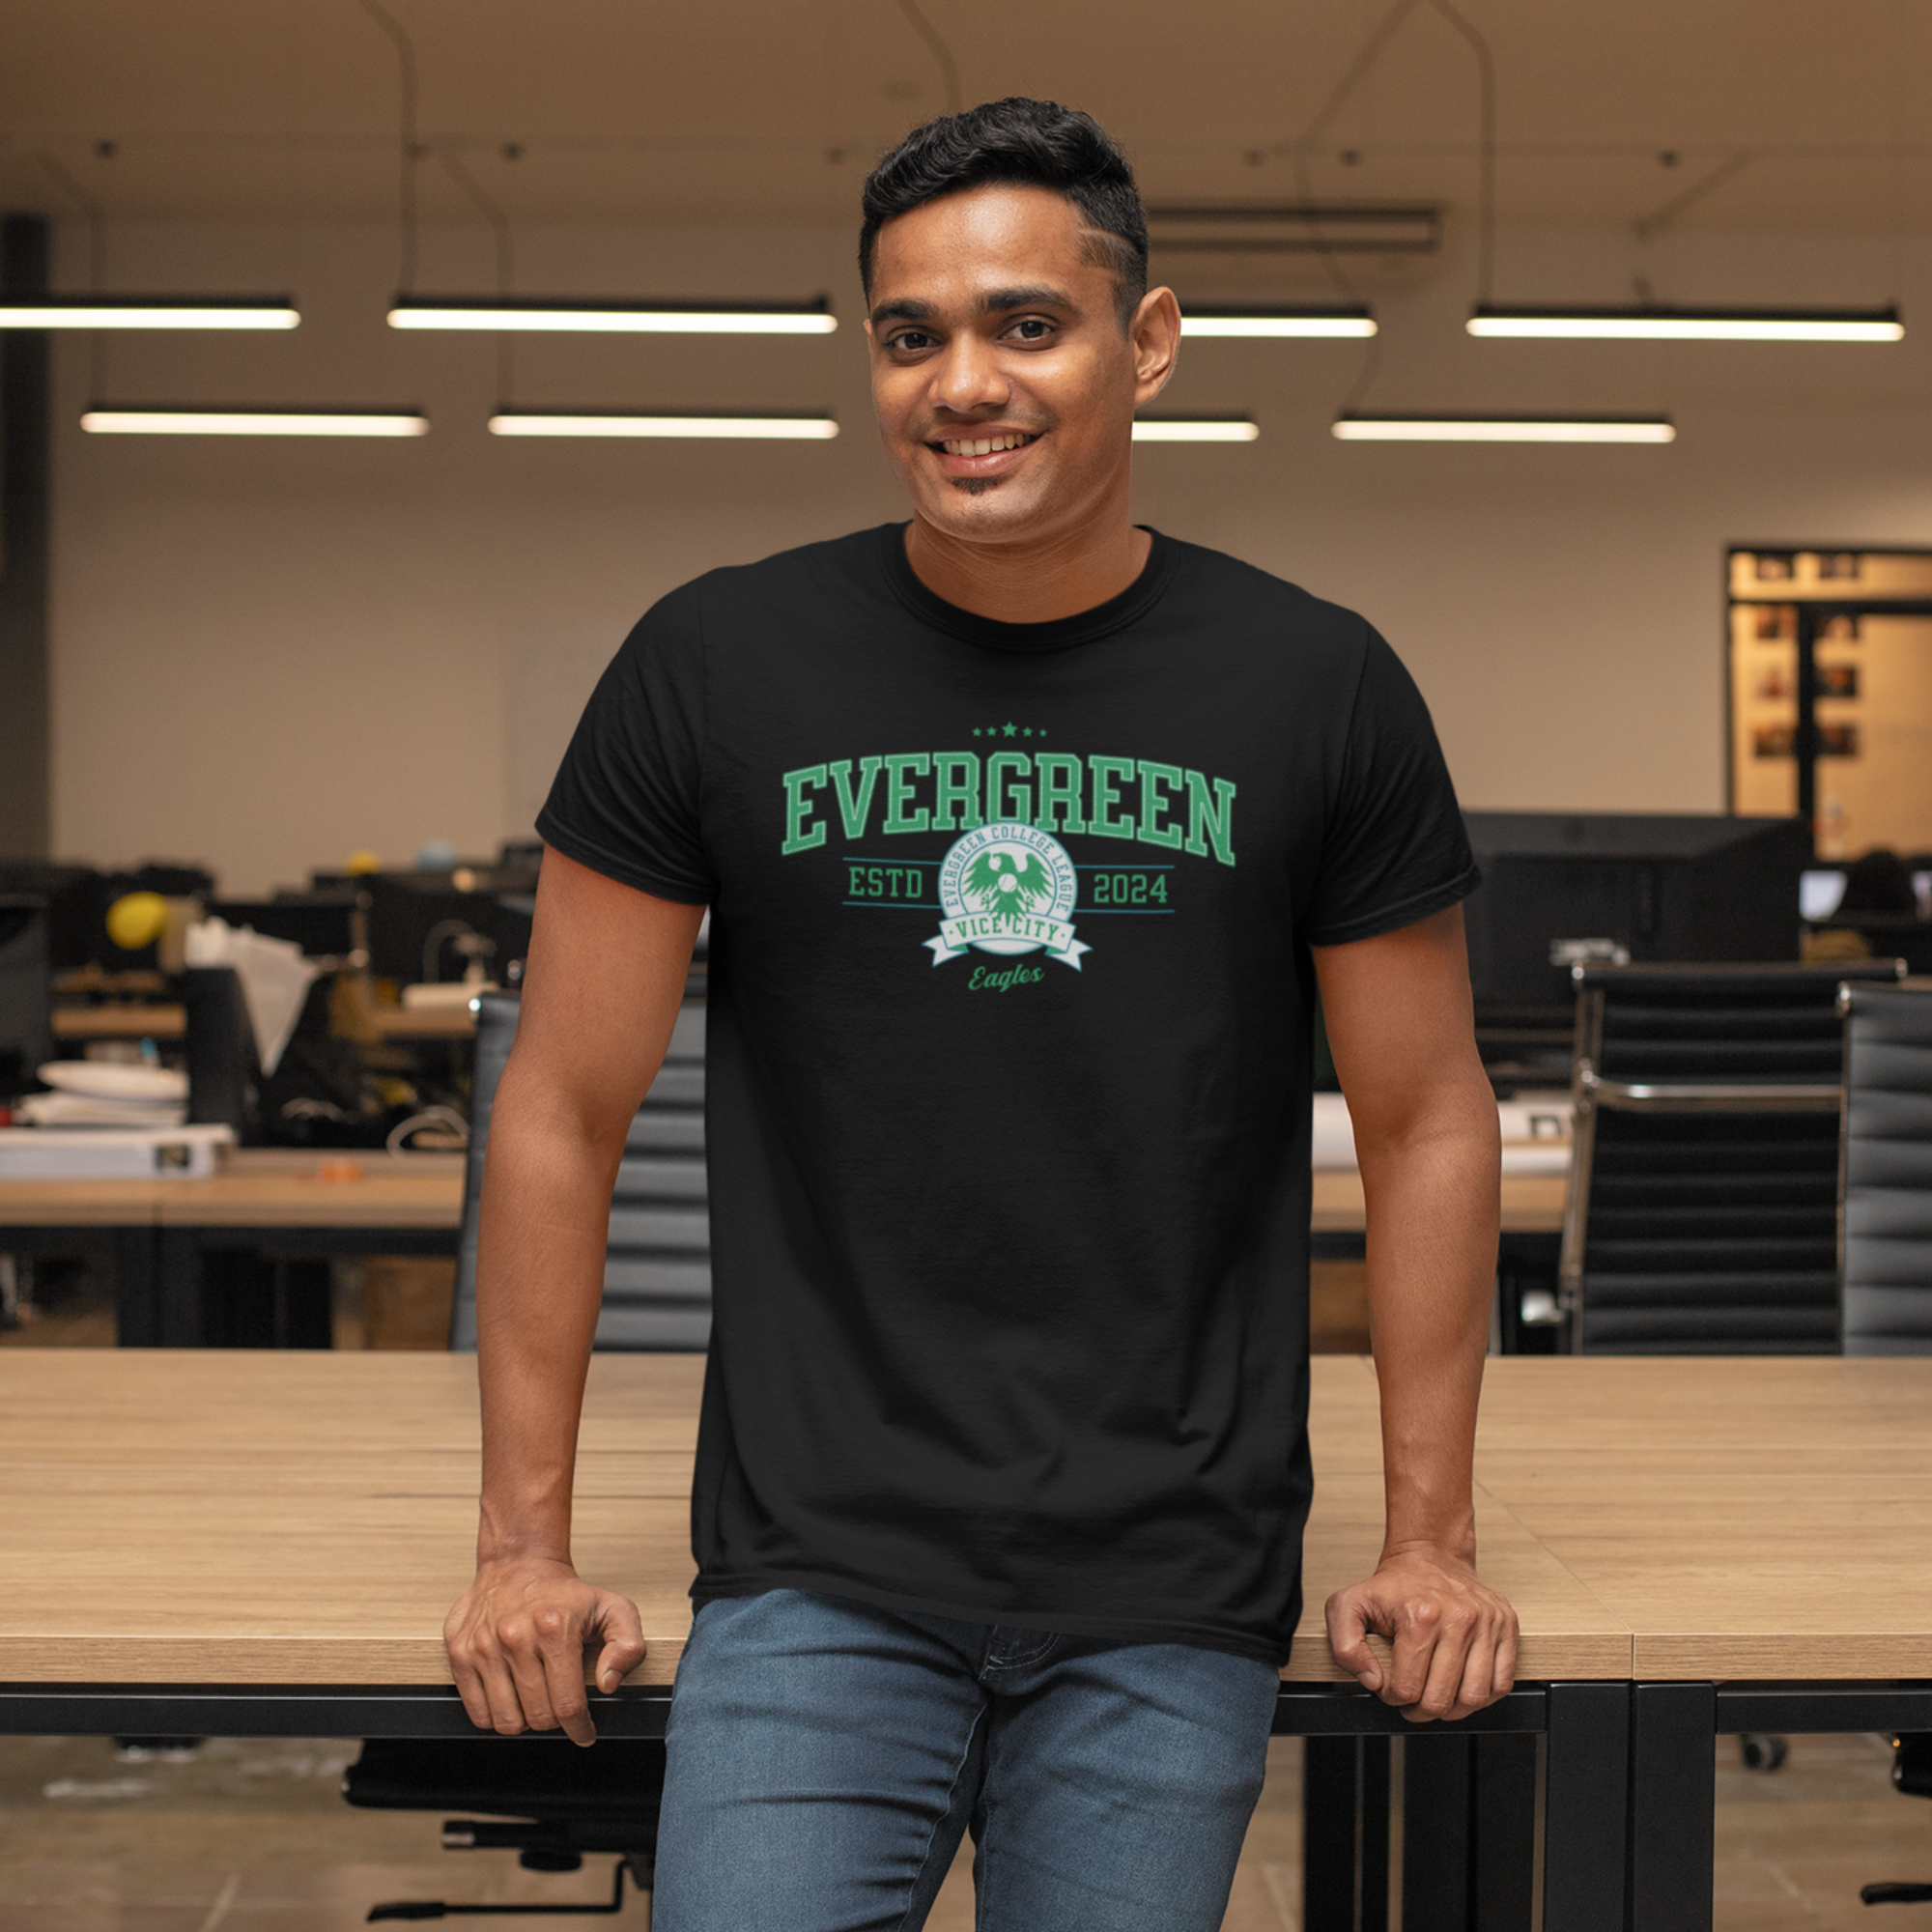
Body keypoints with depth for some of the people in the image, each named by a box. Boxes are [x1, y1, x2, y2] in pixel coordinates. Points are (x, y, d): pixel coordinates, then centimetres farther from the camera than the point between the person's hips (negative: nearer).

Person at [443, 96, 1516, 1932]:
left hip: (1174, 1607, 1)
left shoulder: (1317, 690, 1)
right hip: (816, 1577, -1)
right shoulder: (716, 665, -1)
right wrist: (524, 1543, 3)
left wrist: (1429, 1543, 6)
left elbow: (1425, 1123, 8)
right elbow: (565, 1111, 4)